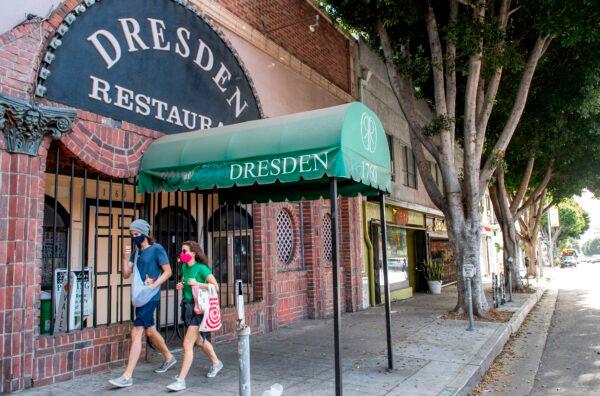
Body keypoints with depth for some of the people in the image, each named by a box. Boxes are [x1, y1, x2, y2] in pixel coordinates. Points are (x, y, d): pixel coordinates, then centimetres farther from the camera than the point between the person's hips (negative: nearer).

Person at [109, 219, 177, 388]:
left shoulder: (156, 249, -8)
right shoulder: (136, 252, 12)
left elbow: (168, 271, -6)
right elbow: (126, 274, 7)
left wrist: (154, 285, -18)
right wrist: (125, 257, -8)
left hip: (150, 296, -8)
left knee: (136, 333, -11)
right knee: (150, 330, 19)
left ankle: (127, 376, -8)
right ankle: (168, 358, 39)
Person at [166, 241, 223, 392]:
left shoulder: (201, 268, -15)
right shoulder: (184, 266, 5)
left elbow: (216, 286, -17)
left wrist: (197, 284, -25)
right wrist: (180, 286, 1)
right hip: (187, 306, 8)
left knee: (187, 344, -10)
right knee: (198, 340, 22)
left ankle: (181, 380, -4)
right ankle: (216, 363, 43)